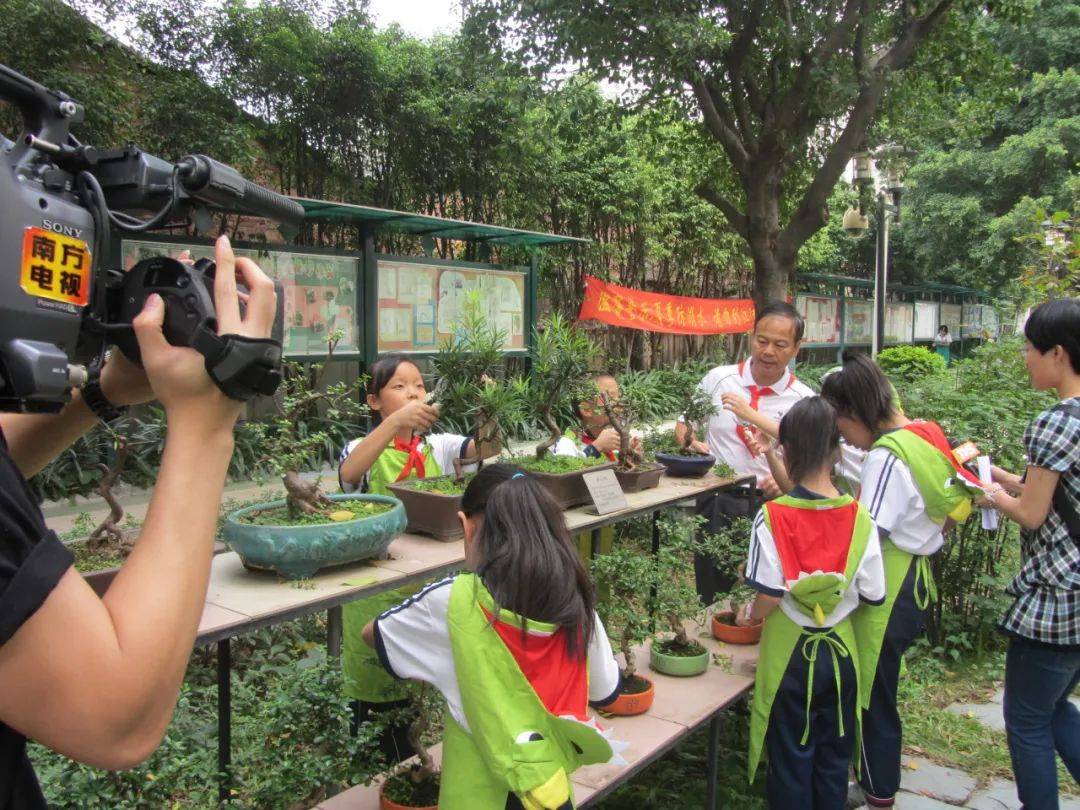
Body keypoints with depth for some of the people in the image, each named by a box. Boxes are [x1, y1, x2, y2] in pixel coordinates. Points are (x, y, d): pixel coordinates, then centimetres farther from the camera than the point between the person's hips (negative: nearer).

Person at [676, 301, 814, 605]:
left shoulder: (805, 400, -1)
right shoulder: (718, 379, 0)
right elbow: (684, 423, 11)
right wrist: (691, 443, -10)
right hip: (715, 503, 1)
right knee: (712, 597, 9)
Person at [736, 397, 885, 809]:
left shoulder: (772, 518, -20)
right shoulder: (860, 519, -11)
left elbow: (769, 595, -19)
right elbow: (874, 595, -5)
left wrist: (748, 615, 2)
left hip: (789, 654, -2)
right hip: (840, 652, 3)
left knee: (790, 759, 15)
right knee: (833, 758, 20)